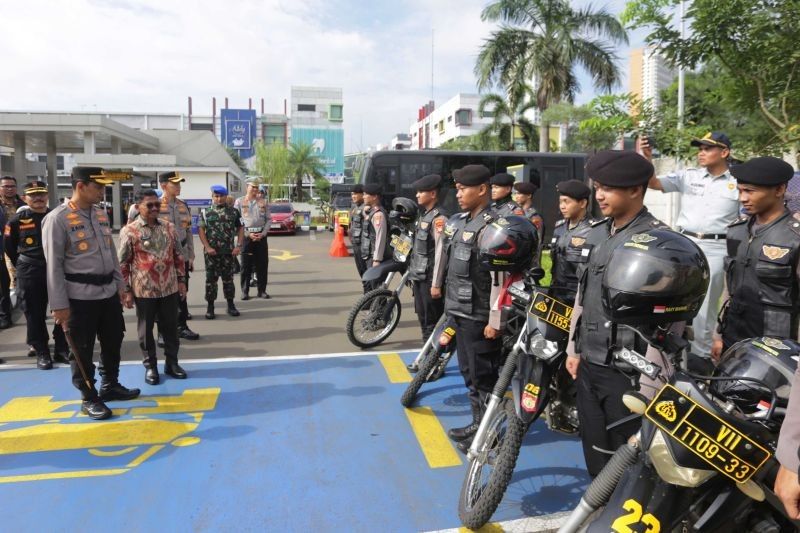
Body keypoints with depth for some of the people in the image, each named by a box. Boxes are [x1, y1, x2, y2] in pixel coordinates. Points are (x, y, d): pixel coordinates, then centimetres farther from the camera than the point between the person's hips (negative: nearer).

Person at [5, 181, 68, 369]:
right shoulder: (17, 220, -2)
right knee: (34, 313, 4)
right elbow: (9, 247, 7)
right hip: (29, 274, -1)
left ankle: (62, 349, 18)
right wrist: (23, 267, 9)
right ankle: (42, 352, 15)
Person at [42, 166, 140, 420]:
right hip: (80, 296, -7)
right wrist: (59, 304, -14)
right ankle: (89, 398, 21)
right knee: (82, 350, 6)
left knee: (113, 341, 17)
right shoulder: (57, 219, -12)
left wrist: (120, 284, 15)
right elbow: (54, 265, -13)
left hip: (108, 291, 7)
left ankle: (111, 386, 36)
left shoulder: (101, 214, 9)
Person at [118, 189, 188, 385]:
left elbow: (178, 256, 11)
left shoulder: (169, 227, 4)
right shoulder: (129, 231, -8)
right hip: (144, 290, -3)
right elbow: (123, 263, -6)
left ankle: (171, 363, 25)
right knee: (146, 330, 9)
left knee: (171, 327, 11)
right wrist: (126, 290, -7)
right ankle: (150, 366, 23)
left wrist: (181, 280, 8)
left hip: (169, 288, 4)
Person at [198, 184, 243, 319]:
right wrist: (207, 247, -10)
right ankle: (210, 307, 11)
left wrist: (238, 246, -5)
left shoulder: (234, 212, 5)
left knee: (228, 278, 7)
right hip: (211, 252, 0)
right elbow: (201, 231, 1)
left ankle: (231, 305, 18)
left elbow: (240, 229, 6)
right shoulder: (206, 213, 4)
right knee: (211, 279, 3)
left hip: (228, 252, 0)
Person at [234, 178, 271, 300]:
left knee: (262, 264, 4)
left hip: (261, 235, 2)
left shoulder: (263, 201, 10)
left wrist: (263, 233, -7)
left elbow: (268, 219, 8)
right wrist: (248, 234, -11)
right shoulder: (239, 201, 3)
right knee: (246, 265, 0)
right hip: (246, 235, -2)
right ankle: (245, 291, 6)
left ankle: (262, 290, 12)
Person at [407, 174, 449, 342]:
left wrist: (436, 284, -21)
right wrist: (412, 272, 17)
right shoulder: (423, 214, 13)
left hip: (429, 278, -9)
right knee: (422, 317, 17)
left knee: (433, 321, -1)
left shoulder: (439, 217, -15)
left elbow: (440, 252, -19)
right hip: (418, 276, 9)